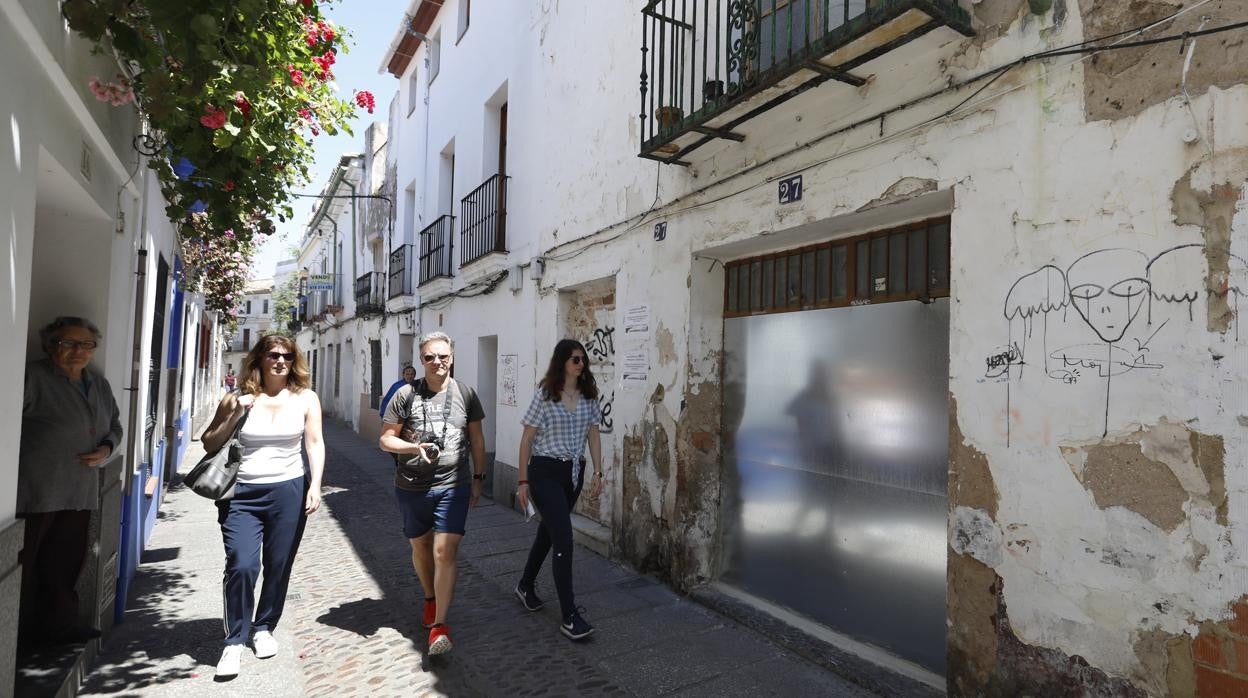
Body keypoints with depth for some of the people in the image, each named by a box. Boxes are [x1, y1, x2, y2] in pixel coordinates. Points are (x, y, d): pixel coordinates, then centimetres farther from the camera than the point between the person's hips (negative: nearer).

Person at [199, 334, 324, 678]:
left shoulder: (305, 398, 2)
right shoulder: (238, 399, 2)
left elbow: (314, 444, -1)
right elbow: (209, 445, 6)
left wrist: (314, 487, -10)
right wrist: (232, 416, -10)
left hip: (288, 491, 1)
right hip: (242, 494, 0)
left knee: (278, 566, 9)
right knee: (241, 566, -10)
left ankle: (264, 628, 30)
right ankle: (234, 641, 8)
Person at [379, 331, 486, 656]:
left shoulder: (465, 394, -1)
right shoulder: (406, 395, -5)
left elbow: (476, 438, 9)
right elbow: (385, 439, -1)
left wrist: (478, 477, 9)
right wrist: (414, 447, -19)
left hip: (453, 486, -1)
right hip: (412, 487, 1)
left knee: (445, 552, -10)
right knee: (421, 547, 19)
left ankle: (439, 624, -3)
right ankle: (430, 599, 44)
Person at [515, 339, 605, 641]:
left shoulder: (589, 396, 5)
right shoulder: (545, 395, -9)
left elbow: (593, 435, 9)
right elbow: (527, 439, -5)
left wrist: (597, 472, 2)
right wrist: (523, 481, -6)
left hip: (574, 473, 6)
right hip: (545, 472, -5)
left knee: (549, 531, 19)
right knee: (564, 539, -11)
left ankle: (526, 586, 42)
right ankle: (569, 616, -3)